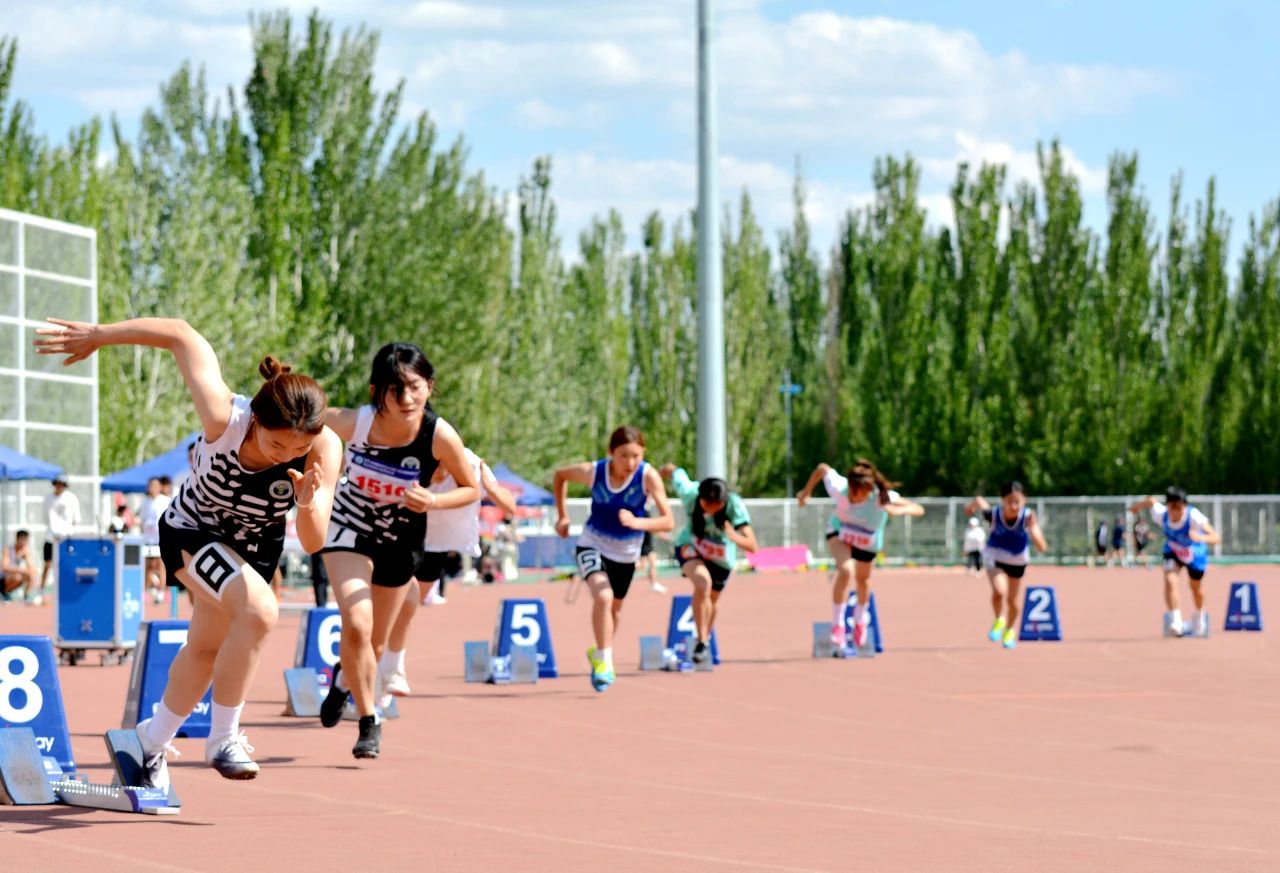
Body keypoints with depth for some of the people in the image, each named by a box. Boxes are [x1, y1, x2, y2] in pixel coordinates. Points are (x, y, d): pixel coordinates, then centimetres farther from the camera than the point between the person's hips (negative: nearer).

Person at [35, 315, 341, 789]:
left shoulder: (324, 448, -30)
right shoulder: (224, 419, -38)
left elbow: (313, 542, -30)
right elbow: (182, 335, -27)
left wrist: (309, 505, -52)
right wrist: (96, 335, -17)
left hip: (255, 547, 4)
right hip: (193, 533, -4)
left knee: (206, 648, 20)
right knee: (260, 610, -29)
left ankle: (153, 741, 46)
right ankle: (223, 739, -13)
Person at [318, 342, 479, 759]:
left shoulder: (441, 436, -28)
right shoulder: (352, 423, -29)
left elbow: (471, 489, -12)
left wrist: (432, 501, -29)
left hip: (400, 539, 2)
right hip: (350, 527, -2)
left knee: (374, 643, 15)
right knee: (357, 624, -22)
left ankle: (344, 678, 52)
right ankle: (369, 723, -1)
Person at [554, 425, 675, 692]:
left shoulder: (648, 476, -26)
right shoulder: (593, 472, -23)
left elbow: (668, 521, -30)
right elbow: (560, 475, -1)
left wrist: (637, 522, -46)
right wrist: (562, 516, 1)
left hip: (626, 552, 2)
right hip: (593, 545, -2)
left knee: (615, 607, 21)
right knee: (603, 597, -28)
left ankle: (599, 653, 49)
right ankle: (605, 662, -16)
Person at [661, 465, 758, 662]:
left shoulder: (734, 506, -36)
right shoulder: (689, 492, -33)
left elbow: (752, 546, -43)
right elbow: (672, 470, -12)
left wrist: (734, 536, -63)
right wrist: (667, 470, 11)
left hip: (720, 557, 1)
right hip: (690, 547, -1)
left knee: (713, 598, 20)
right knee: (703, 582, -30)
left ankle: (706, 638, 51)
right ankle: (701, 642, -21)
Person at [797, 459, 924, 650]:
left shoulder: (882, 498, -40)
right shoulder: (839, 487, -37)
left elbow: (918, 510, -46)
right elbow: (822, 468, -17)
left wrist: (899, 510, -65)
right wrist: (806, 491, -7)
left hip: (868, 540, 1)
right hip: (840, 531, -1)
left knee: (863, 578, 22)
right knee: (845, 570, -27)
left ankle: (860, 617, 55)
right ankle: (837, 624, -12)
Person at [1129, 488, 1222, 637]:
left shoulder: (1194, 517, -42)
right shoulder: (1161, 514, -32)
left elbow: (1216, 538, -51)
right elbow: (1152, 501, -9)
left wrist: (1200, 538, -72)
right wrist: (1139, 505, 12)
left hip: (1195, 554, -1)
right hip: (1173, 552, 1)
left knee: (1196, 586, 21)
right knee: (1170, 580, -25)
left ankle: (1200, 616, 51)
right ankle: (1175, 621, -23)